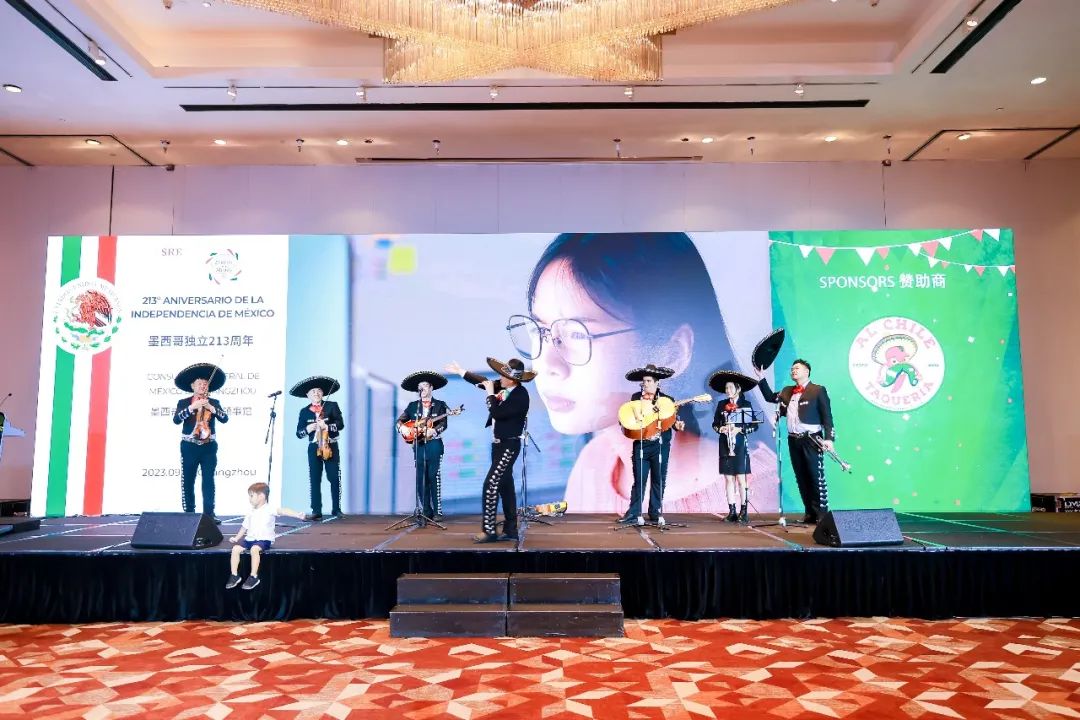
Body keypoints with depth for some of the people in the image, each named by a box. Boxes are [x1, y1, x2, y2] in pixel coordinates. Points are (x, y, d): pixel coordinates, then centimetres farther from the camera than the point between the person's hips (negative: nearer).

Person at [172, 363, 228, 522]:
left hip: (209, 447, 0)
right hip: (189, 447, 0)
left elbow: (225, 418, -6)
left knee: (208, 481, -2)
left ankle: (209, 514, 0)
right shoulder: (183, 402, 5)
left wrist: (211, 408, -19)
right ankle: (189, 514, 11)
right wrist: (192, 407, -20)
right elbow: (176, 420, -11)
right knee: (187, 481, 3)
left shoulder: (214, 403, 8)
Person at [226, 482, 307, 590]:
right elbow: (245, 527, 26)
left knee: (254, 549, -34)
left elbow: (282, 511, -26)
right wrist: (236, 538, 14)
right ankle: (234, 575, -3)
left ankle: (253, 577, -24)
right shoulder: (250, 512, 15)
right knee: (236, 548, -14)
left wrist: (297, 515, -40)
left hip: (264, 539, -7)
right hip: (250, 538, 7)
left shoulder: (269, 510, -8)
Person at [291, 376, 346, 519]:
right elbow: (299, 433, 6)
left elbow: (340, 424, -8)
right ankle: (316, 511, 2)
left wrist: (327, 426, -22)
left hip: (331, 446, -2)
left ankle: (336, 509, 9)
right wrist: (307, 429, -13)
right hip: (314, 447, 2)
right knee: (314, 480, -1)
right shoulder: (304, 411, 7)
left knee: (335, 478, -1)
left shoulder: (332, 406, 1)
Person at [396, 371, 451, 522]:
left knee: (434, 478, -8)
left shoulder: (440, 405, 3)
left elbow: (443, 424, -7)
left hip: (434, 445, -3)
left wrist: (434, 431, -25)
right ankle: (426, 512, 7)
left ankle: (437, 511, -4)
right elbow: (399, 420, 10)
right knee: (421, 480, 2)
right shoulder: (412, 406, 13)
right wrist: (402, 427, -11)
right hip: (419, 446, 3)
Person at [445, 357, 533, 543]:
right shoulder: (503, 387, 2)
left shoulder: (520, 396, -22)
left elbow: (496, 413, -27)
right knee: (505, 486, 12)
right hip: (499, 444, 9)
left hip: (509, 446, -9)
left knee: (490, 485, -11)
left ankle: (488, 531, -5)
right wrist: (460, 371, 19)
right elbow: (484, 381, 17)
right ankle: (510, 530, 20)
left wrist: (490, 393, -16)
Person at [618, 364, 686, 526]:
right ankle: (634, 514, 7)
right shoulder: (636, 397, 9)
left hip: (661, 446, 0)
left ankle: (656, 514, 14)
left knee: (659, 480, 4)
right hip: (640, 444, 0)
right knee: (639, 480, 2)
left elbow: (672, 419, 4)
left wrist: (677, 425, -16)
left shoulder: (667, 400, 6)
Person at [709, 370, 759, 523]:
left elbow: (754, 425, -2)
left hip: (740, 445, -3)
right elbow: (715, 424, 12)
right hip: (725, 446, 3)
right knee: (728, 478, 3)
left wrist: (740, 429, -15)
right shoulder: (721, 405, 9)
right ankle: (732, 511, 8)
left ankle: (743, 511, 1)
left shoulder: (746, 405, 1)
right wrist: (721, 428, -9)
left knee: (741, 478, -4)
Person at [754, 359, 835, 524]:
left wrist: (829, 438, -13)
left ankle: (822, 514, 2)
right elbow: (770, 397, 25)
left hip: (811, 439, -6)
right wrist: (761, 378, 18)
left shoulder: (818, 390, -1)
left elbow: (827, 416, -4)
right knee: (801, 478, 8)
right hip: (793, 440, 6)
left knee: (816, 477, -4)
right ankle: (810, 514, 14)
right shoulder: (787, 391, 15)